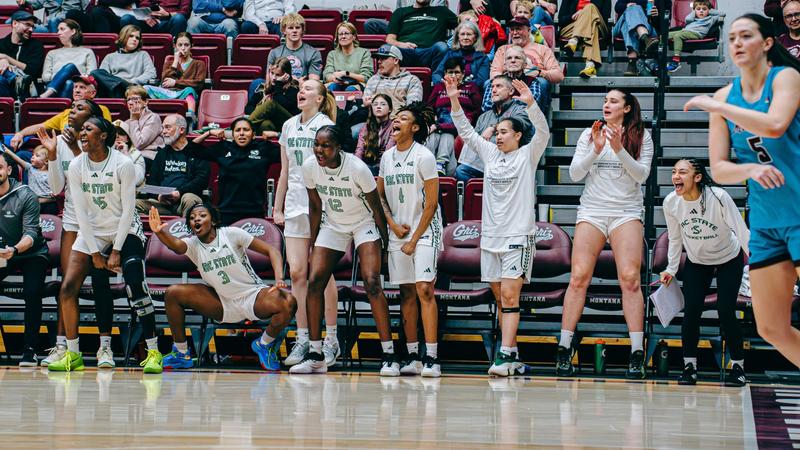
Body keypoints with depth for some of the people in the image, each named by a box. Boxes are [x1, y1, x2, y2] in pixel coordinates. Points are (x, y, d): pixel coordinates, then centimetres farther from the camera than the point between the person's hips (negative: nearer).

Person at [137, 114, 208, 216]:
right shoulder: (162, 152, 25)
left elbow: (202, 180, -3)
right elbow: (152, 180, 21)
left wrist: (180, 192, -16)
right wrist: (158, 194, -2)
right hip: (163, 202, 4)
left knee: (189, 199, -39)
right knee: (136, 204, -20)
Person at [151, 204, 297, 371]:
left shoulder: (231, 234, -12)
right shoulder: (193, 244, -5)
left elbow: (271, 250, -10)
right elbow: (175, 244, -29)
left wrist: (279, 280, -27)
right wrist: (159, 232, -52)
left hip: (253, 296, -3)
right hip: (223, 305, 3)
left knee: (288, 303, -33)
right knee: (172, 293, -14)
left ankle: (265, 344, -2)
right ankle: (181, 354, 0)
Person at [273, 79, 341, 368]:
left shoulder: (326, 126, -3)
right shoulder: (289, 127, 14)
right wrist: (277, 207, 16)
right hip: (295, 206, 5)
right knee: (296, 272, 1)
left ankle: (331, 340, 4)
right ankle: (303, 339, 6)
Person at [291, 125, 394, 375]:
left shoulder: (358, 168, -27)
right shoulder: (309, 167, -14)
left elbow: (376, 208, -14)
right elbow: (315, 207, 2)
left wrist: (386, 243, -8)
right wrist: (313, 244, 5)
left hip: (364, 224, -4)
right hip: (332, 226, 5)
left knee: (372, 282, -20)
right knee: (314, 282, -8)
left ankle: (389, 355, -16)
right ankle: (315, 356, 0)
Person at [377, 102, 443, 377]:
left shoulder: (424, 156, -8)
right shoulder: (387, 157, 10)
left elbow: (431, 202, -10)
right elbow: (380, 196, 17)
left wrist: (414, 239, -11)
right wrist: (393, 224, 0)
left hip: (424, 231, -6)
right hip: (398, 231, 6)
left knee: (424, 289, -15)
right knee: (407, 293, 5)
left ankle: (431, 358, -16)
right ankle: (412, 357, 9)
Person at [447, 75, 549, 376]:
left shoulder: (527, 155, 0)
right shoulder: (490, 153, 13)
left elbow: (543, 133, -15)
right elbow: (466, 132, 12)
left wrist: (530, 103, -29)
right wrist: (454, 100, 1)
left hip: (518, 236, -6)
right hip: (490, 235, 6)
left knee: (509, 295, -14)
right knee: (501, 298, 7)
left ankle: (505, 356, -19)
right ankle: (513, 356, 12)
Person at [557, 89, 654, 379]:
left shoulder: (641, 137, 7)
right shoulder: (589, 134, 12)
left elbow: (641, 174, -3)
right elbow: (575, 173, 5)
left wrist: (618, 149, -15)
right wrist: (595, 150, -9)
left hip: (627, 212, -1)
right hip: (591, 210, 2)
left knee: (630, 278, -13)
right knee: (579, 277, -8)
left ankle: (637, 355, -13)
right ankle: (564, 349, -4)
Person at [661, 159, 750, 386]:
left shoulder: (718, 197, -31)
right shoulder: (671, 203, -18)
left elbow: (742, 231, -25)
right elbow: (675, 239, 0)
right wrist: (671, 269, -2)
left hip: (729, 259, -3)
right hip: (696, 262, 3)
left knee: (725, 312, -13)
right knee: (691, 310, -12)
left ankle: (738, 367, 4)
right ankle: (689, 366, 1)